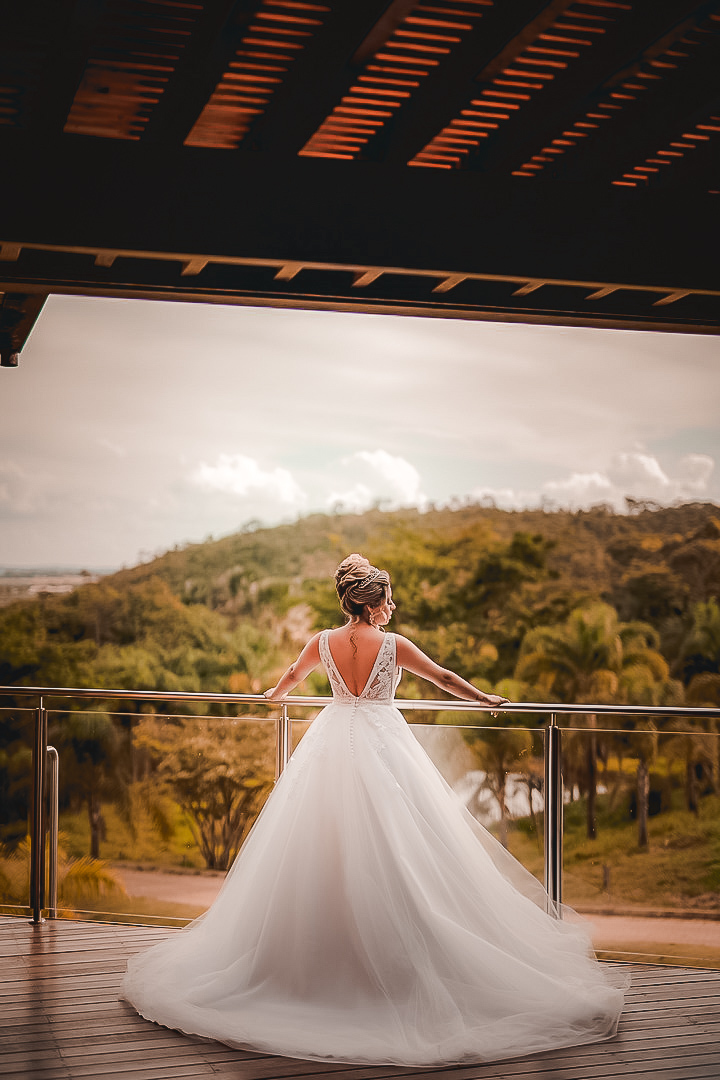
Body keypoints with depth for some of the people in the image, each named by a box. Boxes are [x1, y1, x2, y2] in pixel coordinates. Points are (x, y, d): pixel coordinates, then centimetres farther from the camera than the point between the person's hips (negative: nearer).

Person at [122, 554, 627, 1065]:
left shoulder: (323, 643, 2)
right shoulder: (393, 645, -8)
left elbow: (292, 675, 22)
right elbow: (443, 676, 3)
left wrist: (275, 695, 44)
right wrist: (485, 698, 19)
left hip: (333, 745, 4)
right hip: (382, 745, -4)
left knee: (326, 848, 10)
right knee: (390, 851, 1)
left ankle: (321, 952, 17)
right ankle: (392, 957, 2)